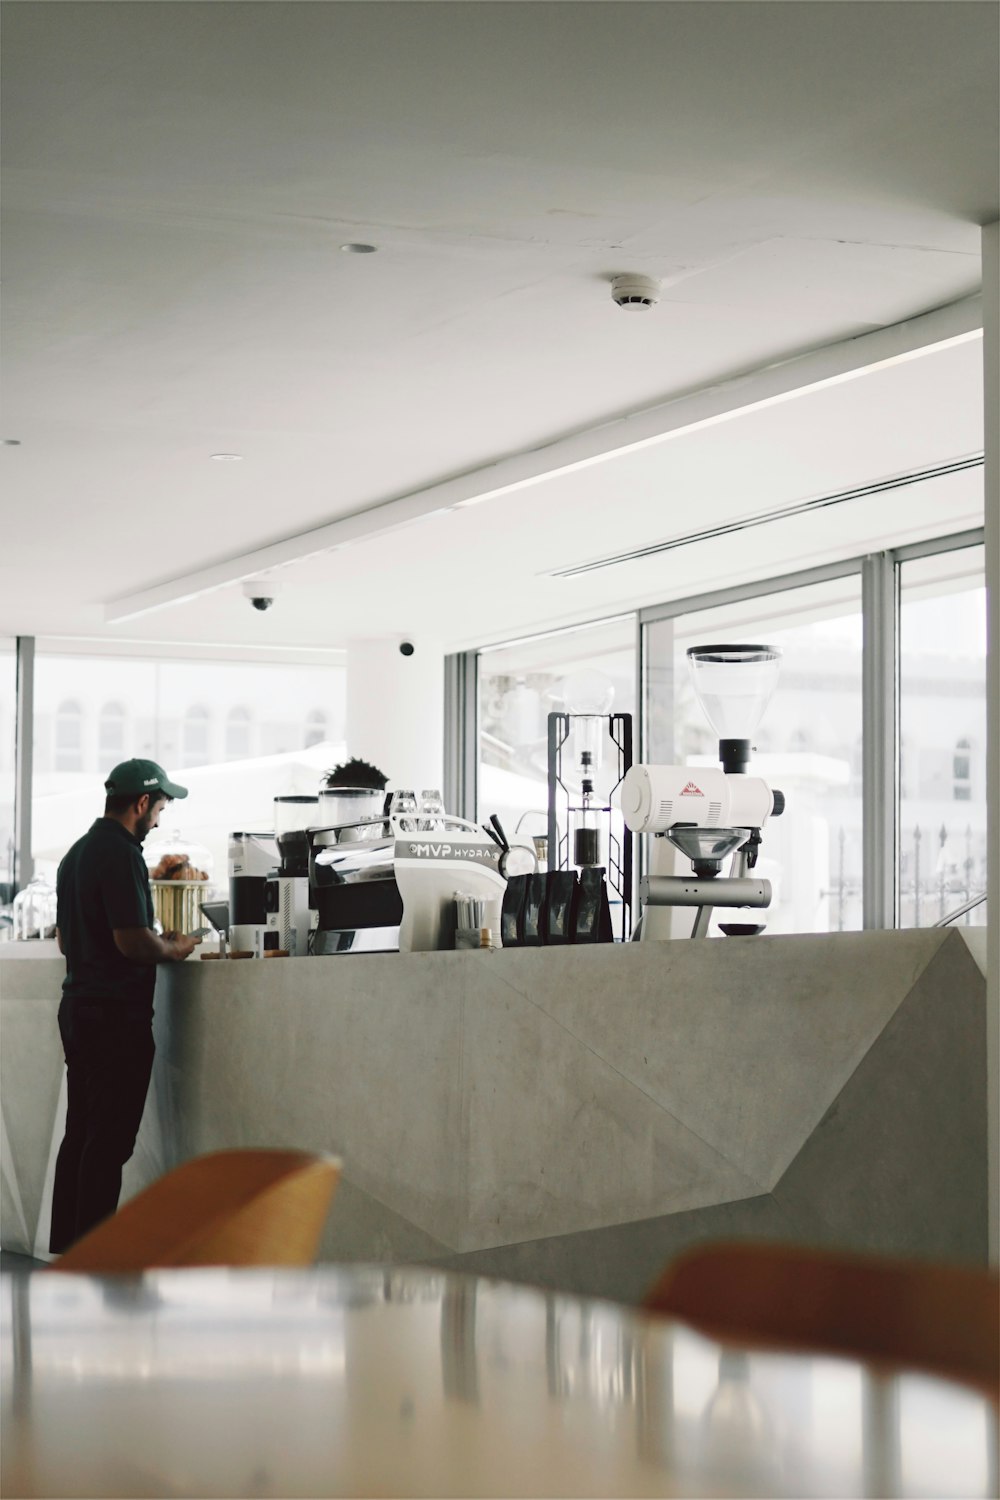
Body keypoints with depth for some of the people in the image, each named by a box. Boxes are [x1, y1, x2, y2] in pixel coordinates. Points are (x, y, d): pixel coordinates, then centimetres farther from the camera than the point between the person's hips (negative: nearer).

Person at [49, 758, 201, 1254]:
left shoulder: (76, 853, 15)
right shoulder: (120, 854, -15)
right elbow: (132, 940, -22)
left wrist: (157, 943, 22)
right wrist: (174, 950, -2)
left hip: (78, 1006, 10)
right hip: (117, 1014, -10)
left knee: (80, 1135, 13)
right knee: (109, 1143, -6)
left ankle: (65, 1247, 17)